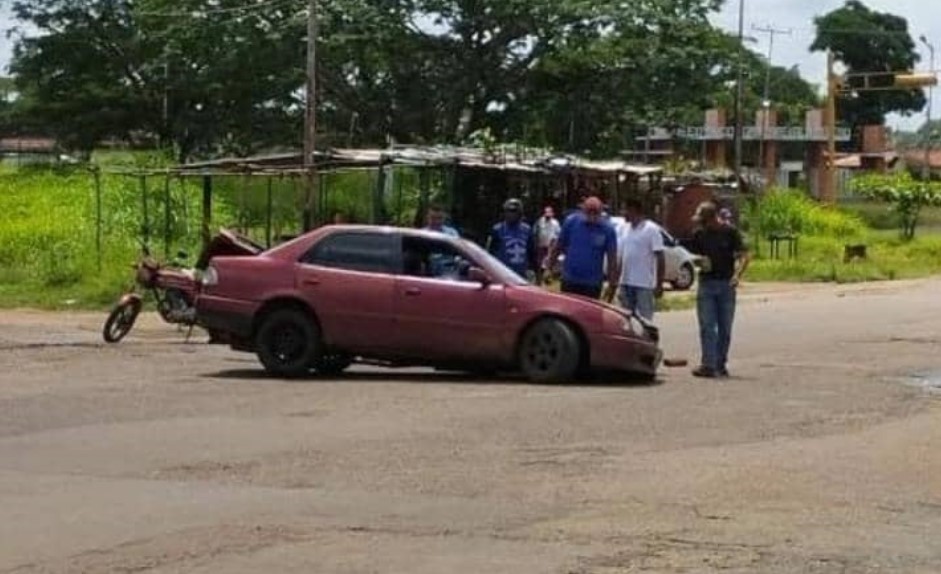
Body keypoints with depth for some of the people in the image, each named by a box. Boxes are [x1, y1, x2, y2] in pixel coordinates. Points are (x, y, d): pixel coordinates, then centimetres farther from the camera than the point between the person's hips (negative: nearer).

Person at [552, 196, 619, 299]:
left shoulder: (607, 230, -7)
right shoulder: (571, 222, -4)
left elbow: (612, 258, -5)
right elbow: (559, 247, 5)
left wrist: (612, 285, -6)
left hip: (593, 286, -1)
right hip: (570, 282, 1)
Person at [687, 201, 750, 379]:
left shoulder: (730, 233, -2)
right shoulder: (699, 235, 6)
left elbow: (743, 256, -5)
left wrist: (737, 275, -22)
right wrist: (699, 261, -8)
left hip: (726, 284, -1)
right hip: (706, 283, 1)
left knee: (725, 327, 5)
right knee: (707, 326, -6)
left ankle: (721, 364, 14)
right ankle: (708, 365, -10)